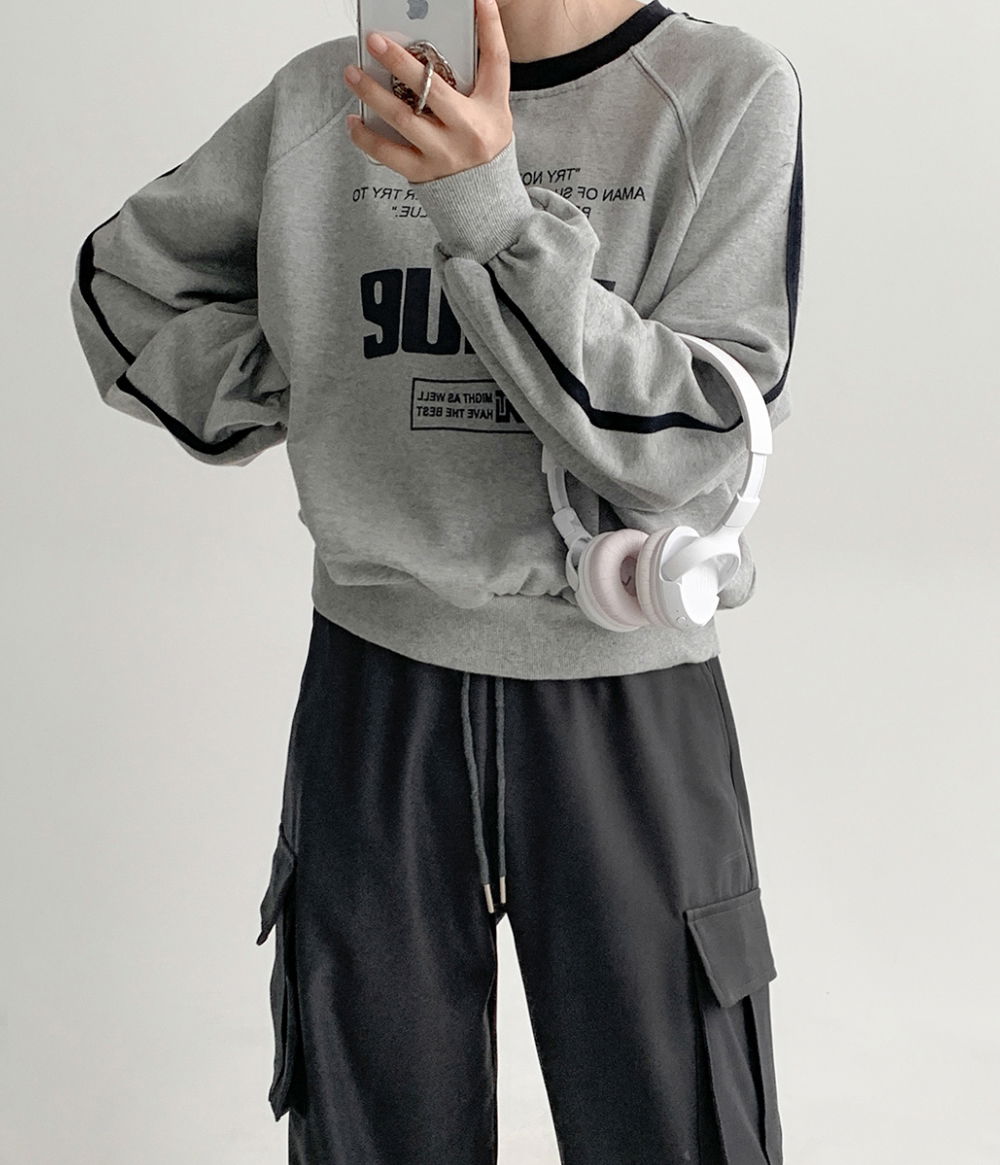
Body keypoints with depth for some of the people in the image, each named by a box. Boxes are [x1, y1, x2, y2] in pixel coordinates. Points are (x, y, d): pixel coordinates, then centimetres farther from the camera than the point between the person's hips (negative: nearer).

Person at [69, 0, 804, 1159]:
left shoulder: (729, 93, -6)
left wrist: (489, 209, -24)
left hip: (628, 705, -1)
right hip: (377, 685, 2)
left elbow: (689, 451, -14)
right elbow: (127, 281, 15)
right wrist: (300, 409, 0)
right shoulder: (324, 97, 1)